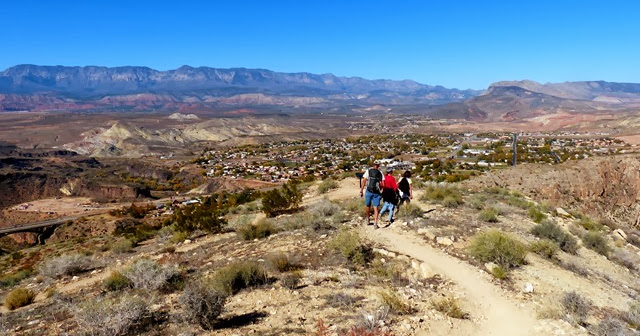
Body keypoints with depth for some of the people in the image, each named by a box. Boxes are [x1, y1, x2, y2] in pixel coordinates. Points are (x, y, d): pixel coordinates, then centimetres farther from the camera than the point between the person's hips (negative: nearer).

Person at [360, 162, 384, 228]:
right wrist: (381, 191, 10)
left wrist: (361, 191, -4)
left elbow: (363, 181, -6)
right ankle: (375, 223, -3)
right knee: (375, 208, 5)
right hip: (377, 193, 1)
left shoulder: (368, 171, 1)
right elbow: (383, 184, -3)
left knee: (367, 205, 18)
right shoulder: (380, 173, 4)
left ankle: (368, 219, 34)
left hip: (369, 191, -1)